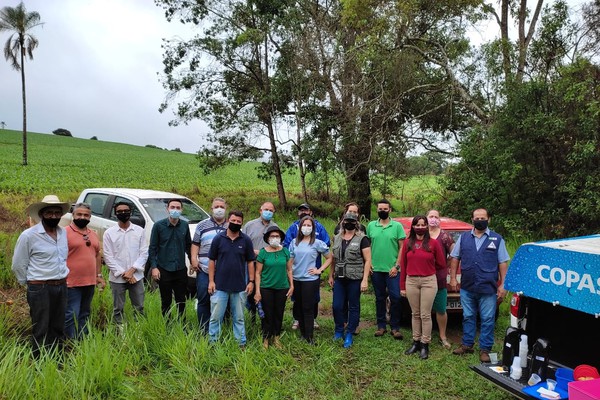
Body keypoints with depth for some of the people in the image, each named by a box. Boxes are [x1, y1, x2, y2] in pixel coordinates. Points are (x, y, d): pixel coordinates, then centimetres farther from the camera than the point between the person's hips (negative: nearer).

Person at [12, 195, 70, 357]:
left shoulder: (64, 233, 4)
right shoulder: (28, 235, -12)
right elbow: (18, 265, -4)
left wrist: (61, 280, 14)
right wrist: (29, 284, 3)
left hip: (61, 287, 5)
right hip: (40, 289, -5)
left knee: (58, 328, 16)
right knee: (41, 330, 5)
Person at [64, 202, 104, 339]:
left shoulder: (93, 234, 13)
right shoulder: (65, 232, -9)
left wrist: (99, 275, 15)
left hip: (90, 282, 7)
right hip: (72, 283, -7)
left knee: (85, 315, 17)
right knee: (71, 316, -3)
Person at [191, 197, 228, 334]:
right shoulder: (202, 225, 10)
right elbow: (195, 244, 10)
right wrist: (194, 259, -5)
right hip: (204, 271, 0)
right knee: (203, 301, 2)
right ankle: (204, 330, 13)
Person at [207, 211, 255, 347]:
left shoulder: (246, 240, 1)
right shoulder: (218, 238, -1)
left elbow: (250, 262, 5)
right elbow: (212, 260, 1)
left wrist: (251, 281, -1)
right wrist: (211, 281, -4)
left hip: (240, 286, 1)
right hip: (220, 286, -1)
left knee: (239, 318, 13)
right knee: (215, 317, 5)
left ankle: (241, 343, 23)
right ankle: (212, 342, 19)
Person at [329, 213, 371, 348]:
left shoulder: (362, 239, -6)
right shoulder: (337, 238, 10)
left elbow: (367, 260, -8)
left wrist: (365, 280, -13)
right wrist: (331, 276, 13)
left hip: (355, 279, -4)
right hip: (339, 278, 4)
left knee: (353, 307, 6)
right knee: (337, 306, 6)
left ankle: (349, 334, 20)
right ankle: (339, 330, 28)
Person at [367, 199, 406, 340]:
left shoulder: (397, 226, -1)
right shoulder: (371, 226, 6)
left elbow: (402, 247, -2)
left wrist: (397, 266, -8)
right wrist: (368, 263, 0)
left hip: (392, 270, -2)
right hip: (376, 269, 2)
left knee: (395, 298, -1)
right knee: (380, 298, 12)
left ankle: (395, 327, 12)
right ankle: (381, 325, 22)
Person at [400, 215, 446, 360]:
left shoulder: (433, 243, -4)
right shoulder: (408, 243, 3)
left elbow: (441, 264, 4)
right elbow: (403, 265, 5)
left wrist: (427, 268, 10)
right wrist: (402, 286, 6)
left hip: (429, 281, -3)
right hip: (411, 281, 3)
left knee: (425, 315, 2)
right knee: (415, 314, 12)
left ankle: (425, 345, 14)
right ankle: (416, 342, 23)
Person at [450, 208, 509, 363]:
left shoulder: (497, 239, 3)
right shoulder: (463, 237, 7)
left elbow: (503, 263, 1)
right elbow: (455, 258, 10)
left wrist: (503, 285, -4)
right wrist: (453, 278, 4)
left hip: (488, 289, -2)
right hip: (467, 288, 2)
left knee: (487, 319, 4)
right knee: (468, 317, 13)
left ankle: (485, 349, 16)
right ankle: (467, 344, 26)